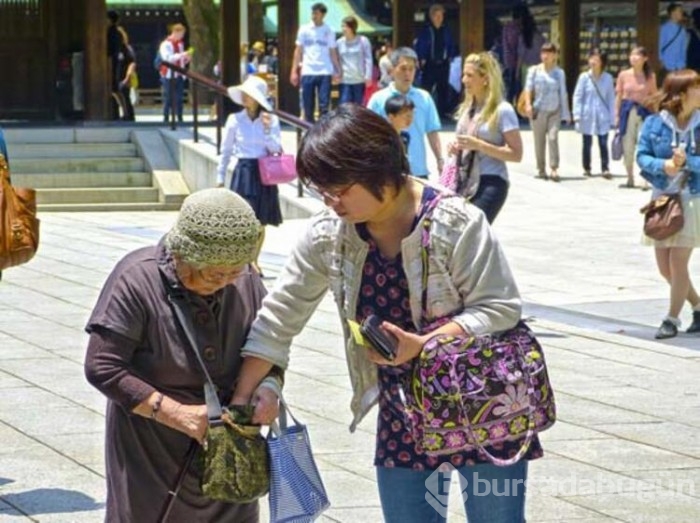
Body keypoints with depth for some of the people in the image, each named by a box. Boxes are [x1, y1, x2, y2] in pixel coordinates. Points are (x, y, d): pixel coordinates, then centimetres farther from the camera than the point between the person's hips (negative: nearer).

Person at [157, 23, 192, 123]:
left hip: (179, 76, 6)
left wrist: (186, 59, 0)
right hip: (169, 76, -6)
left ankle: (179, 119, 6)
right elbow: (167, 58, -23)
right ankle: (166, 119, -2)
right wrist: (181, 55, -28)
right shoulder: (166, 44, -8)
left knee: (179, 99, 4)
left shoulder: (180, 44, 15)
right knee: (168, 99, -6)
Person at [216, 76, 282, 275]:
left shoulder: (271, 120, 0)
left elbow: (276, 149, -5)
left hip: (264, 173, 1)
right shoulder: (235, 120, -1)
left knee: (261, 221, 7)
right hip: (243, 171, -1)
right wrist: (220, 178, 6)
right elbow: (226, 151, 5)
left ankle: (254, 260, 21)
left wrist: (267, 129, -17)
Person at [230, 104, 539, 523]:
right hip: (402, 414, 5)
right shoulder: (327, 235, -6)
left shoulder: (456, 224, -20)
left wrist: (420, 346, -28)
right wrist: (240, 402, -4)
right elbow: (280, 317, 0)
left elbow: (500, 310, -16)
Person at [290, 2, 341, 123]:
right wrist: (294, 71, 2)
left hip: (324, 73, -1)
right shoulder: (304, 30, 7)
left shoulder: (329, 32, 5)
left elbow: (333, 53, 6)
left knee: (324, 106, -5)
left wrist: (338, 71, -5)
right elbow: (298, 51, 9)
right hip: (307, 73, 1)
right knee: (308, 106, 4)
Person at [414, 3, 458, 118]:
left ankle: (443, 112, 19)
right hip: (429, 65, -4)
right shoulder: (425, 31, -7)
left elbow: (452, 46, 16)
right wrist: (420, 60, -14)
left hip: (443, 65, 4)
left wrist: (450, 57, 4)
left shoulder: (446, 31, 7)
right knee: (426, 90, -7)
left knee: (443, 89, 10)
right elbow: (418, 47, -6)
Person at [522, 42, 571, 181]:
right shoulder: (534, 71, 4)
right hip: (539, 110, 0)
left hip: (554, 111, 0)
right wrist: (528, 104, -20)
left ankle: (554, 169, -18)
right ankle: (541, 169, 14)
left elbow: (563, 93, 11)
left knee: (553, 137, -15)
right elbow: (528, 88, -3)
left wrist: (565, 113, 8)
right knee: (539, 141, 3)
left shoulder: (559, 72, 8)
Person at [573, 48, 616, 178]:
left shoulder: (608, 78, 1)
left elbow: (611, 98, 5)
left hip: (602, 116, 0)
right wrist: (577, 115, -9)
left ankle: (605, 169, -9)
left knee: (603, 143, -8)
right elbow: (577, 96, -2)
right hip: (588, 116, 0)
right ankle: (586, 168, 20)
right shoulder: (584, 77, -3)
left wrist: (612, 116, 2)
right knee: (587, 143, 9)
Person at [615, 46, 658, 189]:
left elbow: (653, 97, 6)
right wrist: (617, 115, 4)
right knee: (627, 147, 5)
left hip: (644, 112, -1)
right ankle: (630, 179, 16)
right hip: (627, 111, 1)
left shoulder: (650, 76, 1)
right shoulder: (624, 75, 2)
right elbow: (619, 96, 7)